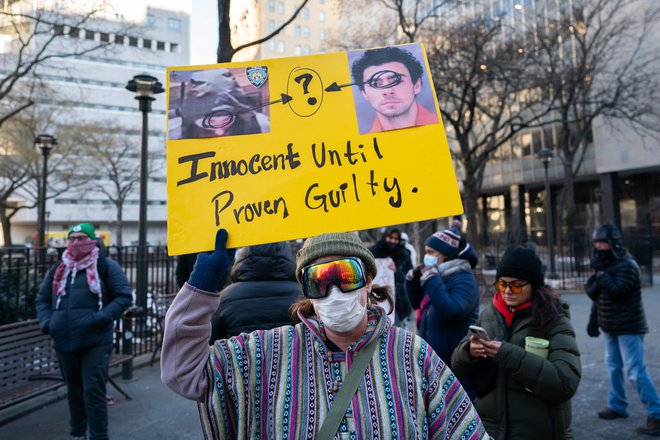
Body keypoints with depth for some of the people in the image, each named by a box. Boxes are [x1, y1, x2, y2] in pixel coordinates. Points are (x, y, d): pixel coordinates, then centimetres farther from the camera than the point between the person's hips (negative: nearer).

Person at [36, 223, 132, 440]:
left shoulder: (106, 266, -2)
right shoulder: (57, 270, 14)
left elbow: (125, 296, -6)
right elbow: (42, 299, 22)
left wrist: (102, 317, -18)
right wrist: (46, 321, 3)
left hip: (95, 342, -5)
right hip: (64, 343, 5)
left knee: (93, 392, -5)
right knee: (74, 391, 19)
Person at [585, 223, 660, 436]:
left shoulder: (627, 265, -18)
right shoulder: (606, 265, 8)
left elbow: (615, 291, -30)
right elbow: (592, 292, 8)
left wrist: (601, 272, -24)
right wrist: (593, 318, -1)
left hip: (628, 328, -9)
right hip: (611, 327, 9)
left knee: (636, 372, -8)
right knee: (614, 367, 17)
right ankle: (617, 406, 31)